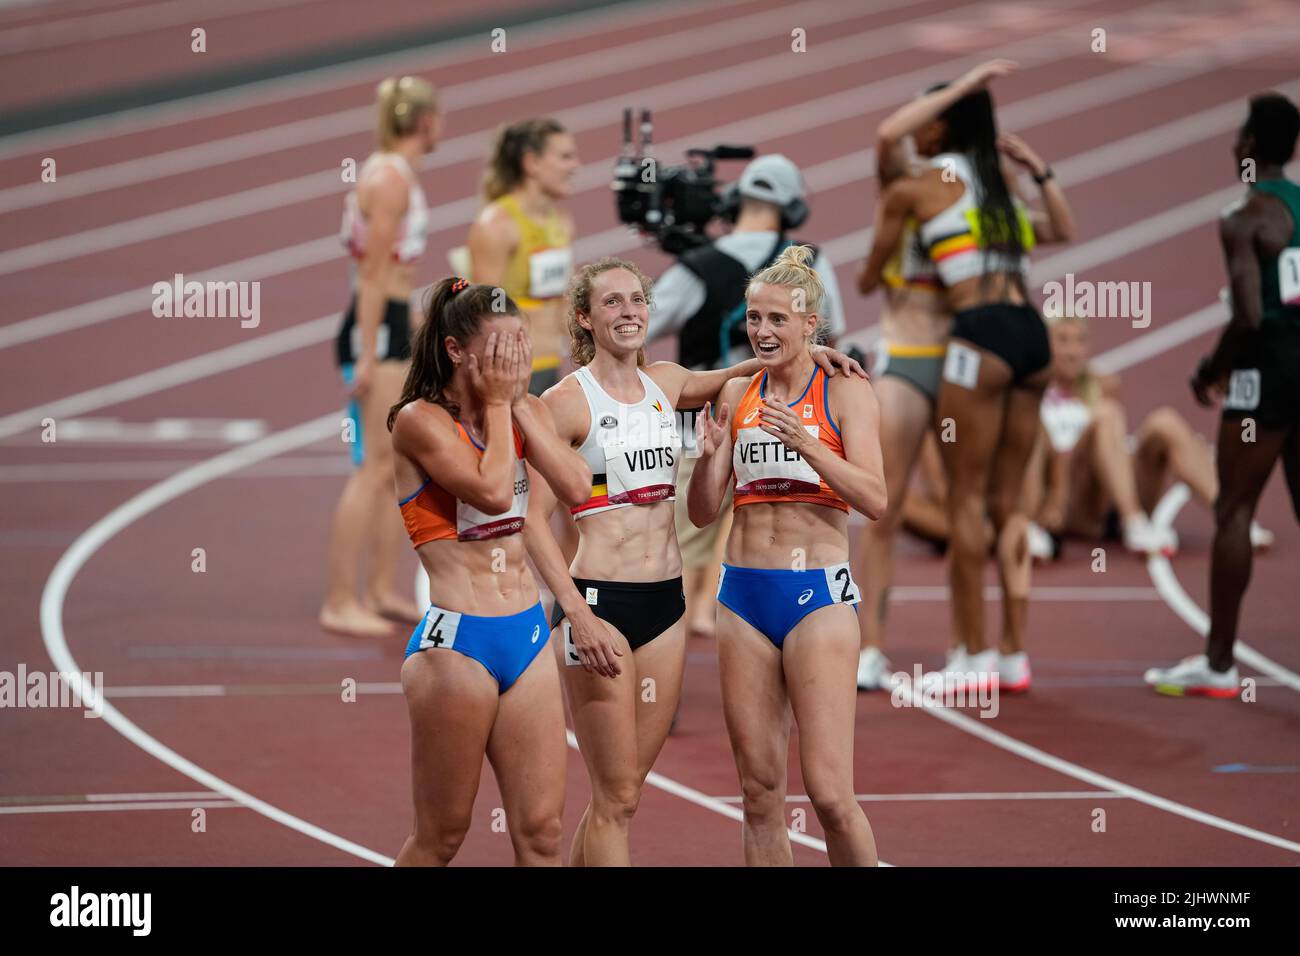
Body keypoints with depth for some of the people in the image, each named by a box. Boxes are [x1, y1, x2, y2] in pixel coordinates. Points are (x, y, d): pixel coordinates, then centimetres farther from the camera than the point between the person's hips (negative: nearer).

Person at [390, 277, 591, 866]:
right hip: (456, 641, -6)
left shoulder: (526, 413, 10)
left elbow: (576, 487, -5)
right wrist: (496, 403, -8)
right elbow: (493, 490, -21)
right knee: (441, 838, 1)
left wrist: (519, 402, -4)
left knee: (541, 833, 2)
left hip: (527, 638, 6)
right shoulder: (421, 420, -8)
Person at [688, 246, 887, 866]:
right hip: (743, 595, 4)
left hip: (818, 594, -4)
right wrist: (709, 457, -8)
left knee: (829, 792, -13)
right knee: (760, 791, 4)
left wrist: (806, 443, -24)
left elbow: (874, 500, -12)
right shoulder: (737, 396, 11)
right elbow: (703, 511, 12)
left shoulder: (845, 394, -1)